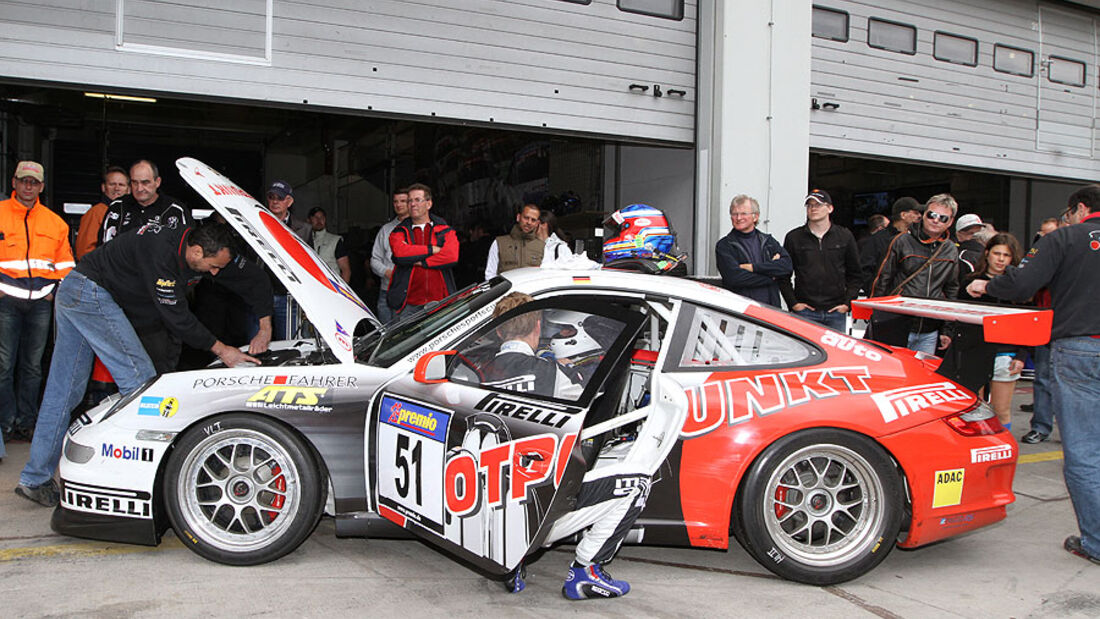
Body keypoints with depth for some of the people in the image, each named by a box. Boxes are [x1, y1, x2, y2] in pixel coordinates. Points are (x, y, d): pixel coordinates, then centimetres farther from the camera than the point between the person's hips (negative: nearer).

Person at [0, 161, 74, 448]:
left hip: (41, 303, 3)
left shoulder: (54, 222, 12)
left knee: (32, 365, 7)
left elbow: (65, 263, 18)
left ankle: (26, 421, 15)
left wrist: (57, 290, 6)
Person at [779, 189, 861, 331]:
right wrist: (792, 302, -3)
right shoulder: (793, 237, 5)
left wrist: (847, 302, 2)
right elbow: (783, 275, 7)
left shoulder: (845, 237, 9)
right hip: (805, 312, -1)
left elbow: (856, 275, 12)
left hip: (836, 312, 1)